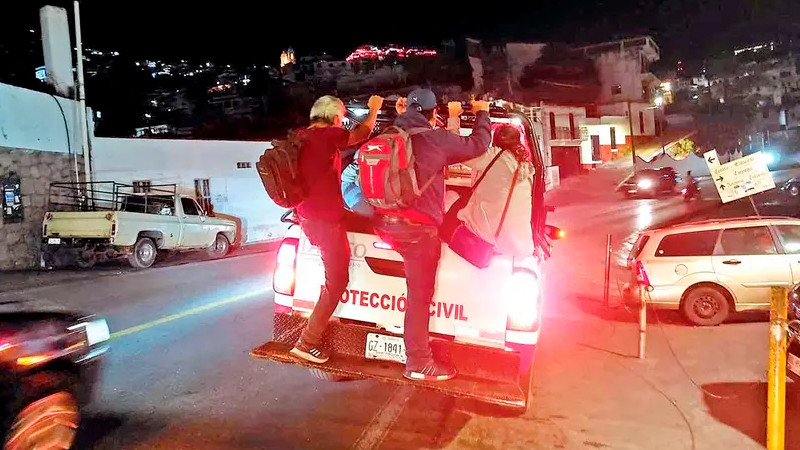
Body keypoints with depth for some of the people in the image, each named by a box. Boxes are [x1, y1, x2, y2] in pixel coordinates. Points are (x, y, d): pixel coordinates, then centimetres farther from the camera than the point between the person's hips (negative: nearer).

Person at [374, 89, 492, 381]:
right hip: (419, 230, -7)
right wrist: (482, 113, 19)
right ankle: (419, 364, 7)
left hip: (387, 224, 7)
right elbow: (478, 145, 4)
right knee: (420, 294, -1)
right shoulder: (437, 139, -8)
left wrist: (401, 117, 43)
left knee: (419, 289, 21)